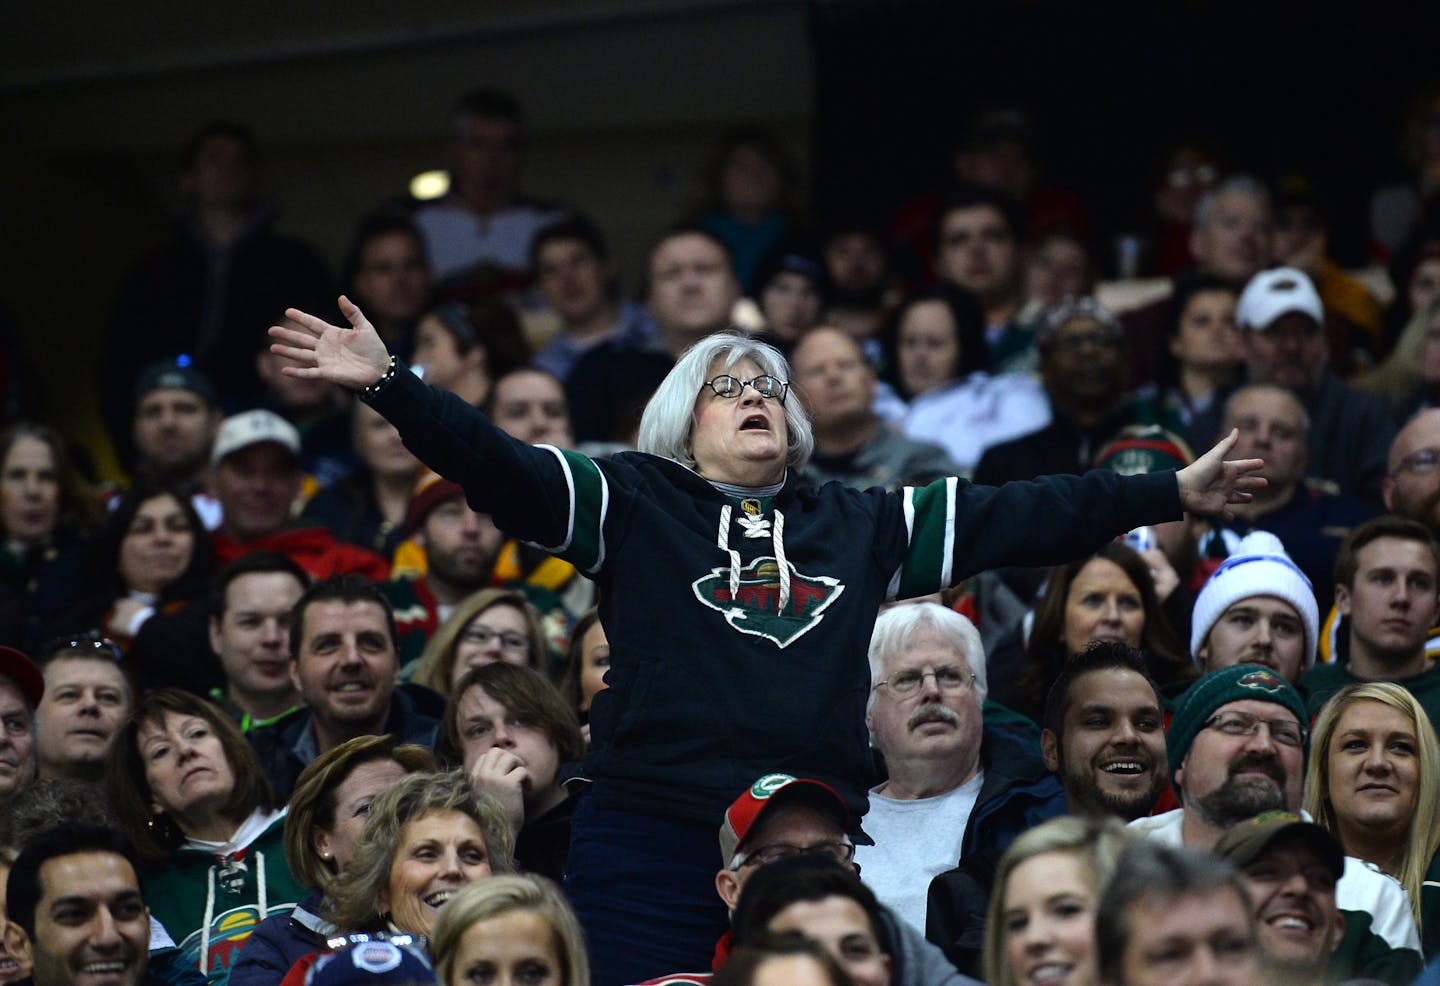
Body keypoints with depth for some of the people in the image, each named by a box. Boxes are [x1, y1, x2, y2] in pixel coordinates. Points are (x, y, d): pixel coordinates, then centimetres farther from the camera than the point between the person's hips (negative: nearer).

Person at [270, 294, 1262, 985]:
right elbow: (494, 465, -3)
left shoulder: (861, 525, 17)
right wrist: (387, 382, -17)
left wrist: (1169, 494, 14)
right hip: (653, 845, -3)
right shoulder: (631, 503, 8)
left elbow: (1013, 516, 17)